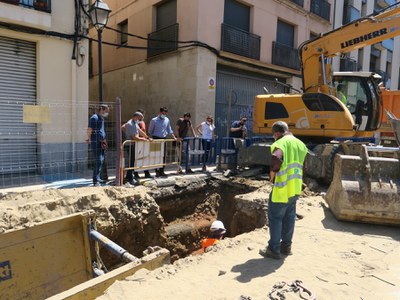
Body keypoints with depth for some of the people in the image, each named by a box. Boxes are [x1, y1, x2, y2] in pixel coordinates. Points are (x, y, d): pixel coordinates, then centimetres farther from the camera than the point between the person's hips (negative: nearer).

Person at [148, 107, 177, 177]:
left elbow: (169, 130, 16)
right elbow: (150, 131, 3)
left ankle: (161, 171, 13)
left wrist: (174, 137, 11)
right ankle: (157, 171, 3)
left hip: (164, 139, 4)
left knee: (163, 156, 5)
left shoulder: (167, 120, 8)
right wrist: (153, 137, 1)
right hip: (156, 139, -4)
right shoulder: (154, 120, -5)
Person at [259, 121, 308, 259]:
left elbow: (276, 158, -34)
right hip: (295, 187, 8)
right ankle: (286, 245, 29)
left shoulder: (281, 143, -15)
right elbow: (303, 165, 18)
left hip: (283, 187, -8)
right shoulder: (300, 144, 13)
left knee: (275, 217, 3)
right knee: (289, 217, 17)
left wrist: (272, 173, -19)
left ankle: (274, 249, 10)